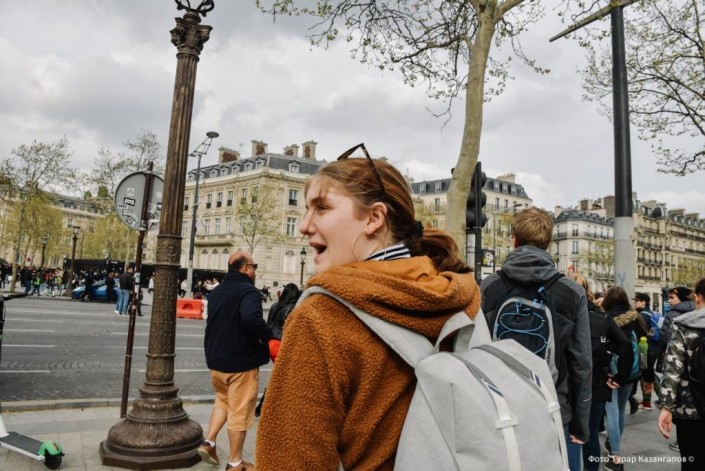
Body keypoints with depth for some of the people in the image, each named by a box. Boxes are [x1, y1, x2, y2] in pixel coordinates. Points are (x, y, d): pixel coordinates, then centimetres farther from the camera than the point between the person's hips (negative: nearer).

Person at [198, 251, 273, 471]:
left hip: (215, 359, 8)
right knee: (239, 411, 6)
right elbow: (251, 318, -38)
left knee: (223, 400, 28)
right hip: (241, 362, -7)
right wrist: (268, 336, -24)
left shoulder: (216, 292, 10)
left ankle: (209, 442, 19)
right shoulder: (249, 291, -19)